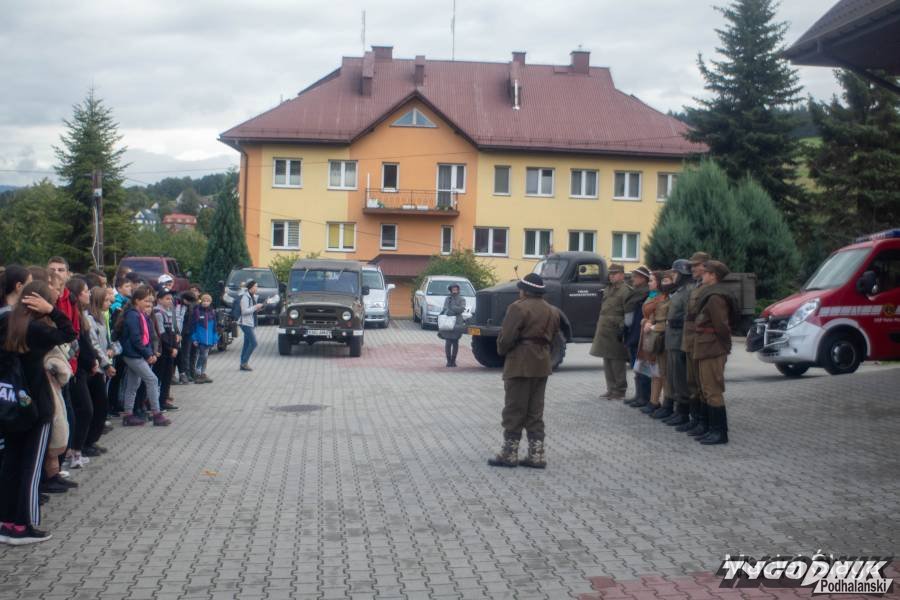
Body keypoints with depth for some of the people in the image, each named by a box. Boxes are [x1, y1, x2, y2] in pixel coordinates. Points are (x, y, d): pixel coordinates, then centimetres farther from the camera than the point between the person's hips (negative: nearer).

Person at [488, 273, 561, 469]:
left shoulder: (519, 307, -13)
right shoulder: (552, 311, 13)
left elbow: (506, 337, -15)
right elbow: (552, 337, 13)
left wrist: (501, 350, 3)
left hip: (520, 365, -7)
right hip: (542, 365, 7)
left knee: (514, 411, 0)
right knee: (535, 412, 12)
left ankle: (509, 454, 5)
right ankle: (537, 455, 11)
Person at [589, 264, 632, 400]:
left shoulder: (625, 290, -10)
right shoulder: (608, 289, 17)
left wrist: (622, 329, -19)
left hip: (615, 332, -9)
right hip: (604, 331, 9)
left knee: (617, 362, -3)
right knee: (607, 361, 13)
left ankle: (619, 391, 5)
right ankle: (611, 389, 22)